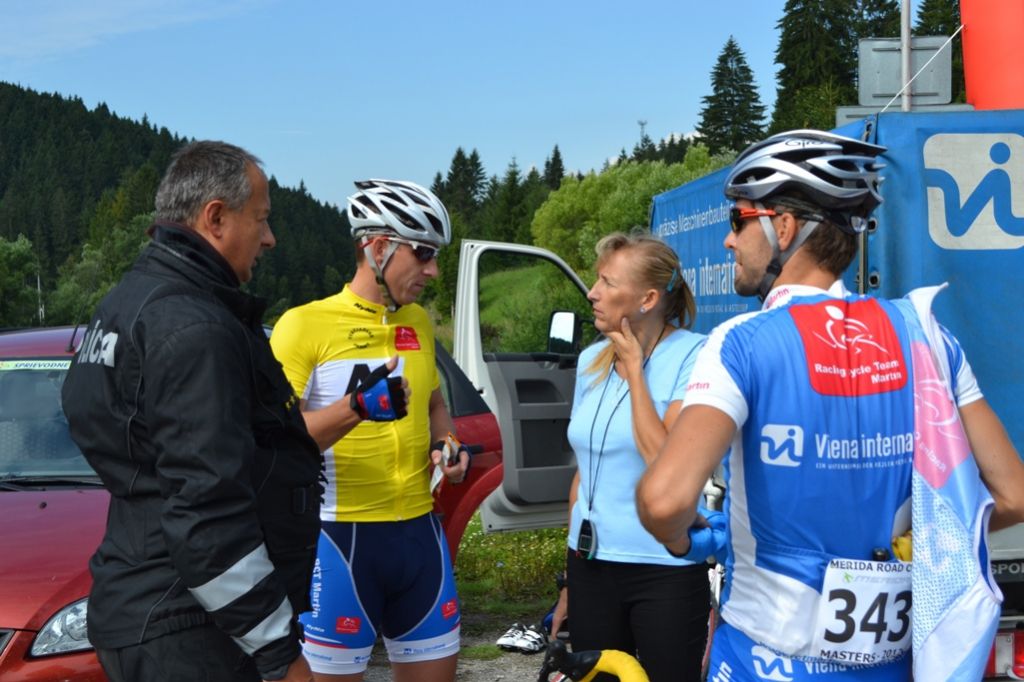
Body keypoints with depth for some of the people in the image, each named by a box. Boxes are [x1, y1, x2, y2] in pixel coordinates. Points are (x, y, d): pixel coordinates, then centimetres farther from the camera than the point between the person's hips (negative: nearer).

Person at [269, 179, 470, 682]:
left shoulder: (419, 323, 11)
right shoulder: (305, 324, -9)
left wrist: (446, 447, 4)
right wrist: (354, 408, -29)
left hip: (418, 530, 6)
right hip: (341, 536, -6)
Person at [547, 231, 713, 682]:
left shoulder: (694, 357, -12)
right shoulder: (591, 361, 7)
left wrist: (634, 367, -15)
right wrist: (570, 577, 17)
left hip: (666, 572, -6)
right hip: (591, 565, 6)